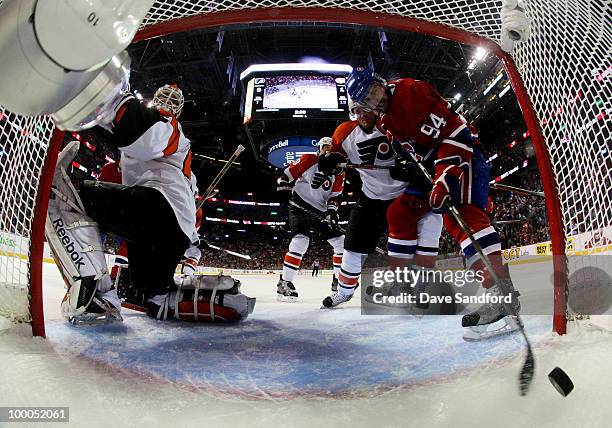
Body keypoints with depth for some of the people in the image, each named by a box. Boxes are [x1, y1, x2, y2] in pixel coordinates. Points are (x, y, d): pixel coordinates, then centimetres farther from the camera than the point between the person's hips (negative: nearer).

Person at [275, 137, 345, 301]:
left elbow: (335, 196, 1)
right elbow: (286, 175, -4)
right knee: (301, 241, -24)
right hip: (299, 207, -6)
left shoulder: (338, 172, 7)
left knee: (341, 242, 2)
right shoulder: (309, 160, -5)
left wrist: (331, 210, -16)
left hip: (321, 211, 6)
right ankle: (284, 283, -16)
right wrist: (283, 189, -20)